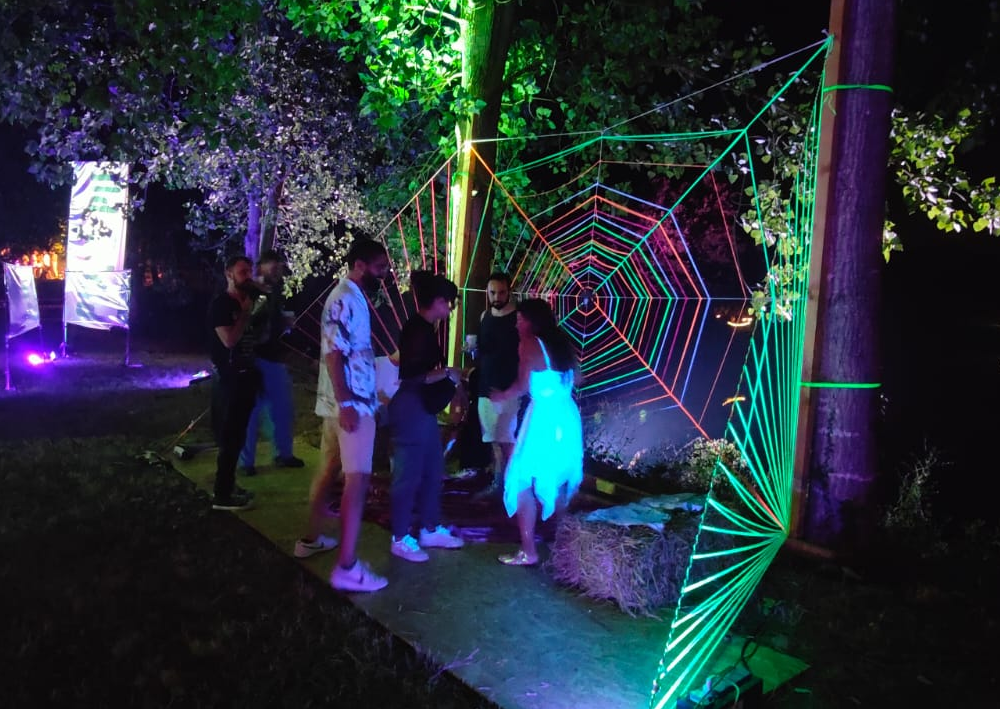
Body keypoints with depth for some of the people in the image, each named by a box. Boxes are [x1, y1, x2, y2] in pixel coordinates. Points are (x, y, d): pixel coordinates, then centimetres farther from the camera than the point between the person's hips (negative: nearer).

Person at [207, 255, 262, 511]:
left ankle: (227, 485, 26)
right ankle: (222, 495, 0)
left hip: (244, 376, 9)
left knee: (236, 435, 15)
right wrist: (246, 312, -15)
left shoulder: (248, 301, 13)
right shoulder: (220, 304, -12)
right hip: (228, 378, -9)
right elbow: (229, 339, -23)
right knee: (229, 437, -6)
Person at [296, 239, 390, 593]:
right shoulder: (345, 299, -17)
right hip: (351, 404, -11)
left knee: (329, 469, 19)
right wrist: (346, 403, -26)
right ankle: (347, 567, -8)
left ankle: (312, 538, 32)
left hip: (351, 400, 11)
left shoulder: (352, 297, 15)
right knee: (357, 479, -9)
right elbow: (333, 353, -24)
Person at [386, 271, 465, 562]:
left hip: (423, 409, 10)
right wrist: (447, 374, -13)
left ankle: (431, 530, 29)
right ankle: (400, 539, 12)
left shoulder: (424, 328, 11)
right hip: (411, 409, -10)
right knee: (408, 474, 0)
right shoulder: (418, 330, -19)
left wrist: (446, 374, 7)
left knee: (432, 471, 17)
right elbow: (412, 376, -24)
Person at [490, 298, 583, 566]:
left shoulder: (529, 344, -8)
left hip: (544, 417, -7)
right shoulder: (563, 342, 11)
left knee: (523, 482, 2)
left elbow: (523, 386, -13)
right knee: (558, 480, 21)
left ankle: (528, 552, 2)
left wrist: (501, 395, 4)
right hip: (568, 416, 7)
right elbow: (577, 378, 17)